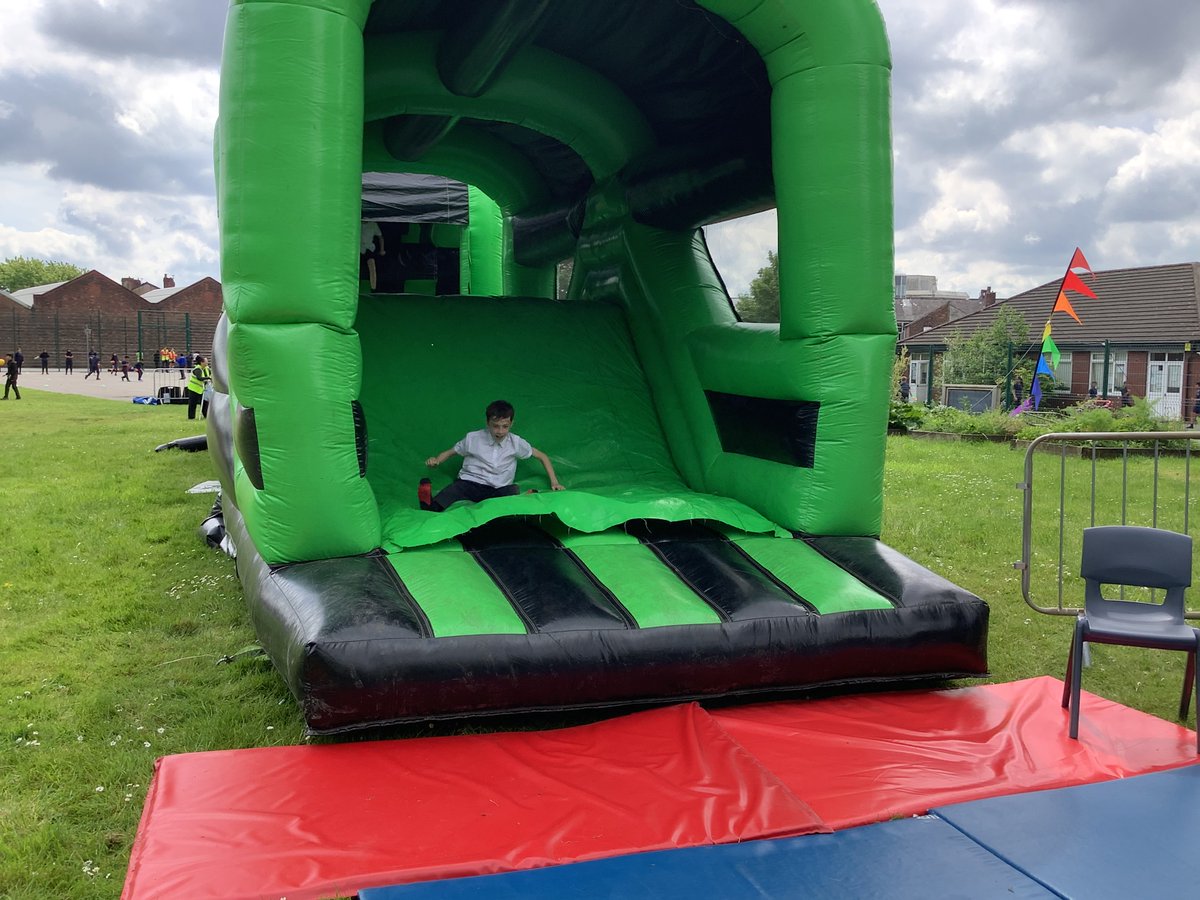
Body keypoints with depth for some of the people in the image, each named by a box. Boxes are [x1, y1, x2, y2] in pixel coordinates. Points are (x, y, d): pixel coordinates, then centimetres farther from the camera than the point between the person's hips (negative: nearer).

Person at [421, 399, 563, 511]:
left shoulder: (516, 443, 8)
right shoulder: (473, 438, 7)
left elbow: (542, 456, 19)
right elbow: (450, 452, 19)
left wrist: (554, 482, 10)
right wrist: (435, 461, -3)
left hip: (498, 491, 2)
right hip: (469, 483, -2)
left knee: (513, 490, -35)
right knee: (454, 488, -38)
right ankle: (430, 507, -57)